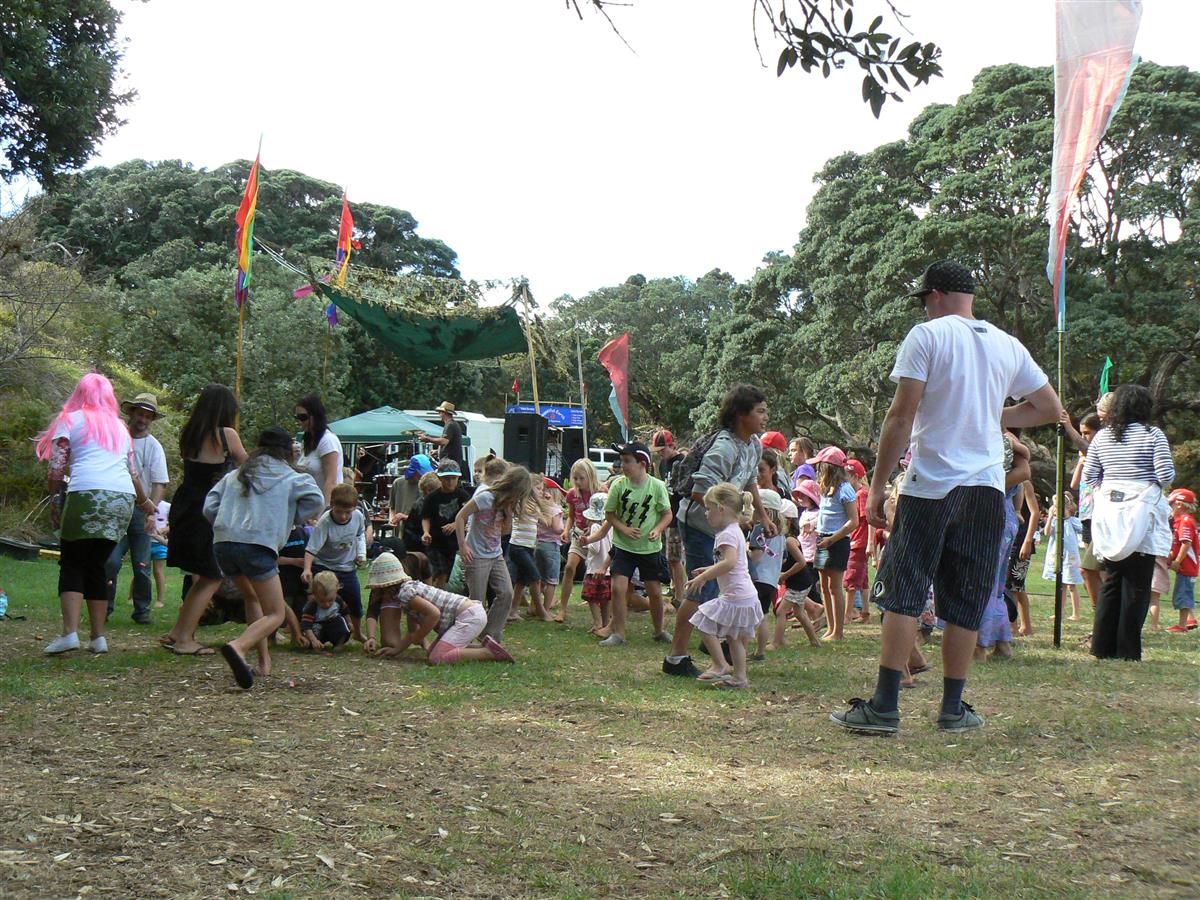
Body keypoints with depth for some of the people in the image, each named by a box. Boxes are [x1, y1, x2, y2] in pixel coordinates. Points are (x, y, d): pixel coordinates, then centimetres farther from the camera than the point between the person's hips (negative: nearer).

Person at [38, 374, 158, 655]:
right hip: (124, 498, 5)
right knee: (96, 567, 13)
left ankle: (70, 633, -13)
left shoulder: (71, 420, 11)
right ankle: (98, 637, 7)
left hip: (87, 495, -5)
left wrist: (53, 500, 16)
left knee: (72, 565, 2)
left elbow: (56, 469, 3)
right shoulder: (119, 427, 26)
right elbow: (134, 474, 26)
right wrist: (147, 505, 38)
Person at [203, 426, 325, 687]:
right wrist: (290, 519, 12)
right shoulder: (290, 477, 12)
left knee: (252, 598, 29)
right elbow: (315, 500, -3)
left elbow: (209, 507, 15)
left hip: (222, 544, 6)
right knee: (275, 615, -2)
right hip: (257, 544, -5)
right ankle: (238, 646, -30)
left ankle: (263, 660, 22)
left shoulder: (235, 475, 23)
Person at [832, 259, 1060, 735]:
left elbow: (901, 416, -10)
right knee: (965, 605, 9)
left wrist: (877, 486, -5)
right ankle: (953, 708, 13)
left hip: (930, 485, -4)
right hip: (988, 488, 5)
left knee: (903, 595, -2)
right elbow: (1051, 408, 20)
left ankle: (885, 706, -6)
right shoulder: (1009, 346, 12)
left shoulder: (927, 335, -4)